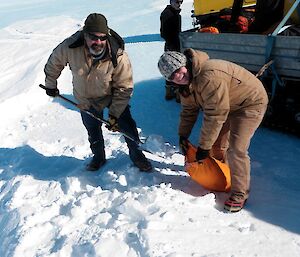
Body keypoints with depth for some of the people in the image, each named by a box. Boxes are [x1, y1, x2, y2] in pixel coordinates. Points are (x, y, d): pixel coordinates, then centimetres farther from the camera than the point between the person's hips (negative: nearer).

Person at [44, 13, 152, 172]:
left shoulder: (118, 57, -33)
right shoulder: (69, 48, -29)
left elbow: (124, 88, -23)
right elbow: (54, 63, -7)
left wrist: (114, 114, -22)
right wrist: (50, 84, 6)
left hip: (113, 97, -2)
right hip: (86, 100, 2)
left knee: (127, 126, 2)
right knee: (93, 131, 19)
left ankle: (136, 155, 30)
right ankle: (99, 157, 45)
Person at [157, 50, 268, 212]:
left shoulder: (210, 76, -37)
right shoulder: (186, 82, -6)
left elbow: (215, 115, -35)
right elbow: (189, 109, 8)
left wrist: (204, 146, -28)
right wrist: (183, 135, 5)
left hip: (251, 103, -9)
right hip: (226, 105, 9)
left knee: (236, 149, -15)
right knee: (217, 142, 16)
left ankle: (240, 193, 1)